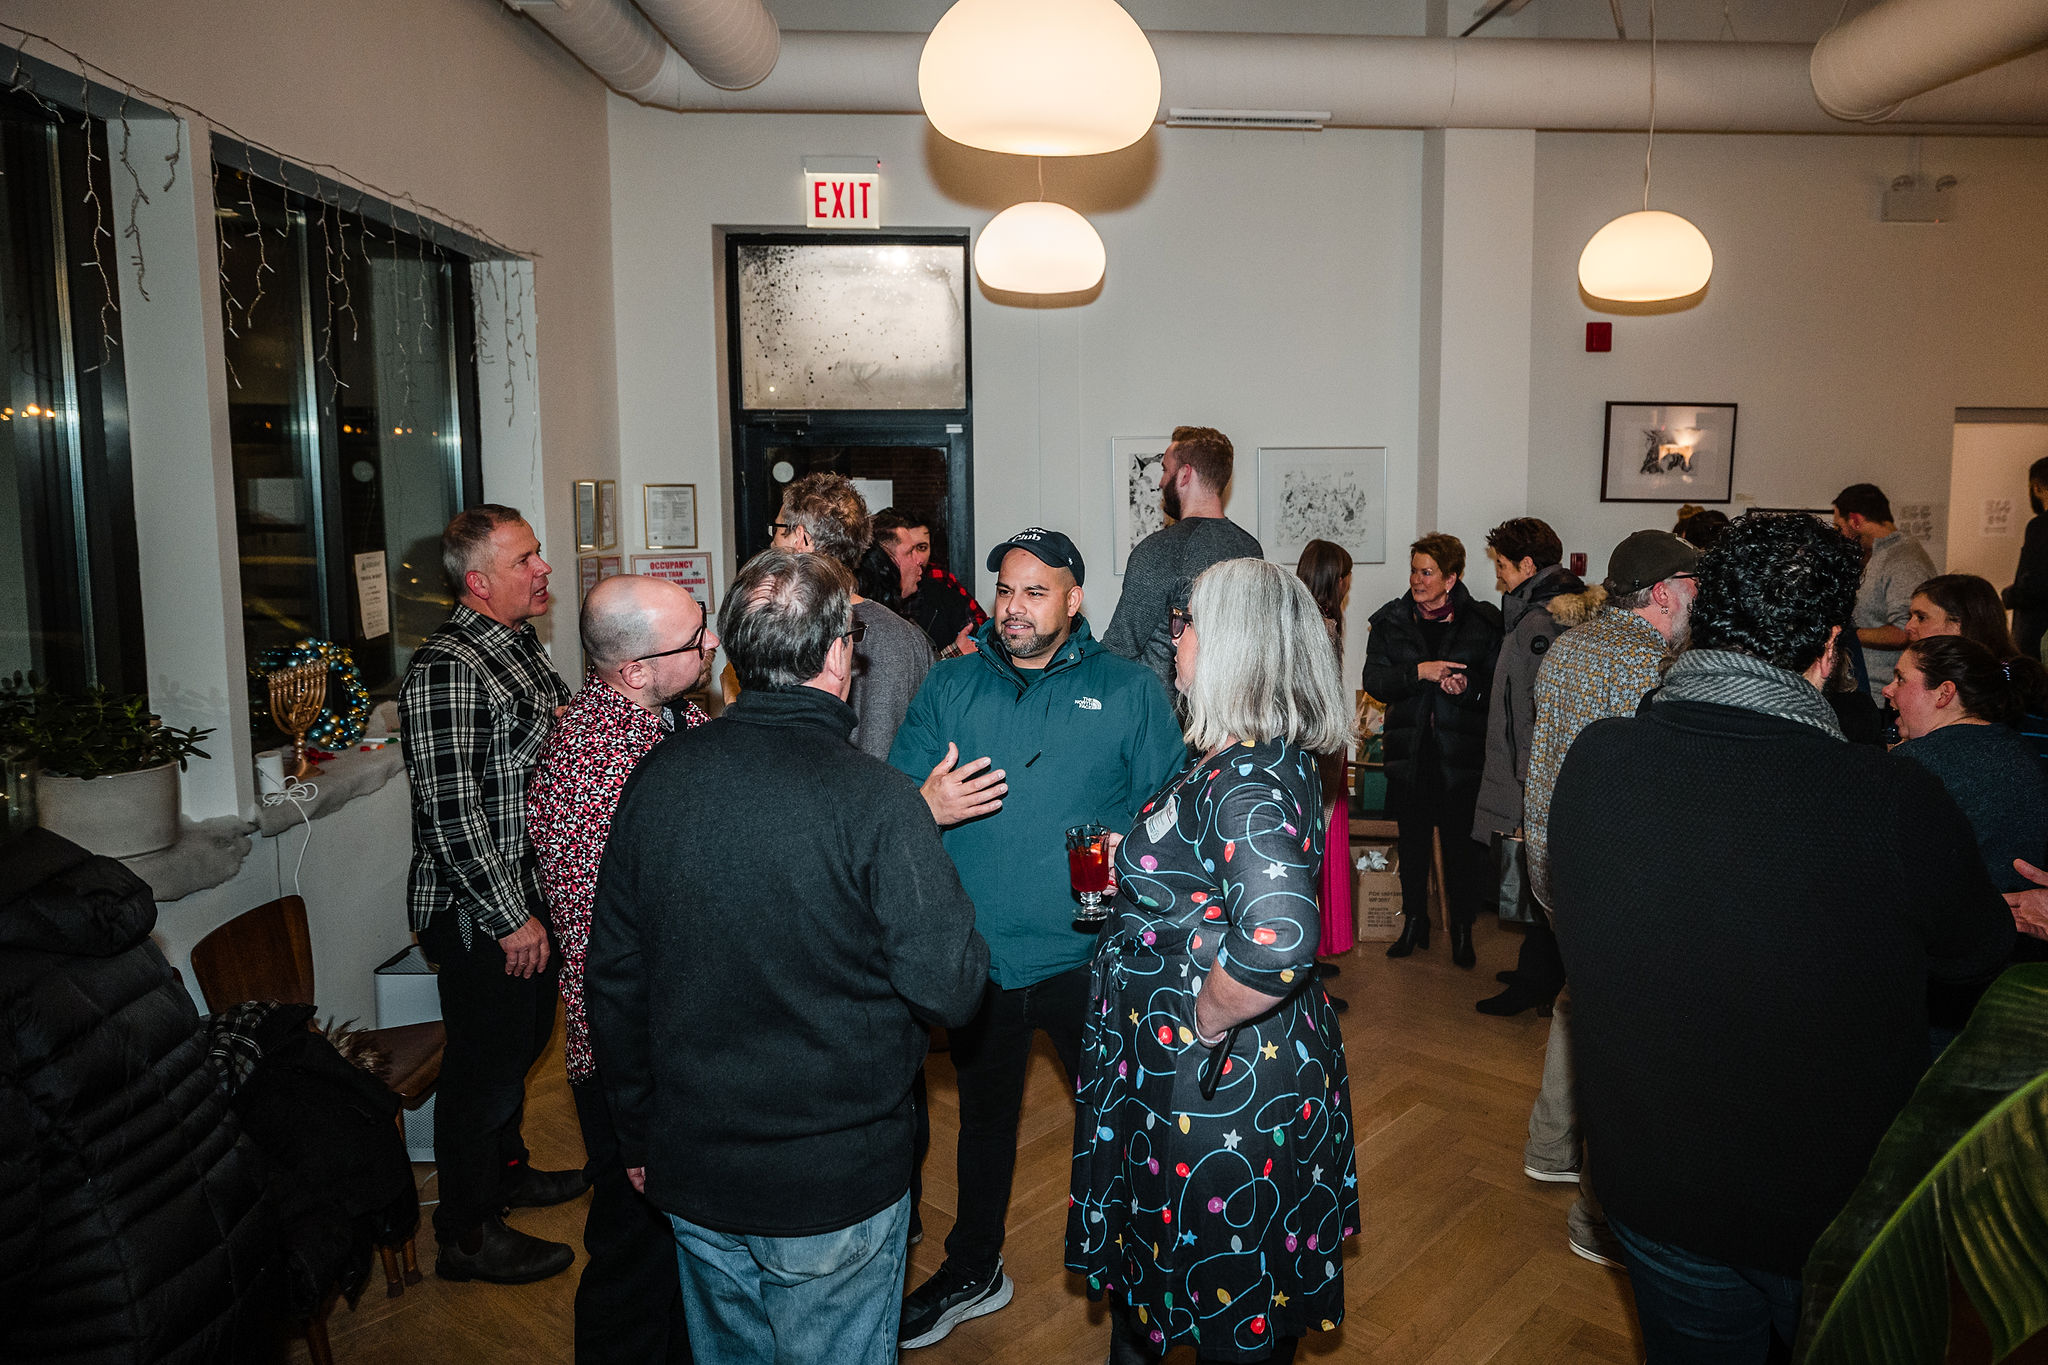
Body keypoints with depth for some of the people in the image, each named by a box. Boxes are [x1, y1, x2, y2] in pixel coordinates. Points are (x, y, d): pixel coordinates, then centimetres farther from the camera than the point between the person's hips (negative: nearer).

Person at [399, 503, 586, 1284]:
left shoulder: (522, 647, 9)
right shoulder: (446, 670, -22)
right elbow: (451, 811, -25)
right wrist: (510, 917, -21)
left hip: (529, 895, 9)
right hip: (479, 911, -9)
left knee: (524, 1040, 23)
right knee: (486, 1063, 4)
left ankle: (505, 1170, 44)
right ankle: (467, 1235, 22)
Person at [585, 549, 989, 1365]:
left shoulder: (657, 778, -7)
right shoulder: (875, 798, -23)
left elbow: (614, 977, 2)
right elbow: (951, 991, -20)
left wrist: (639, 1135, 15)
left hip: (692, 1177, 5)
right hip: (837, 1184, -4)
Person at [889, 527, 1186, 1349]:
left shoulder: (1127, 690, -2)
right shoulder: (949, 687, 2)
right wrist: (926, 807, -20)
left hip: (1089, 956, -2)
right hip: (979, 956, 3)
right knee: (984, 1117, 22)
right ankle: (972, 1272, 44)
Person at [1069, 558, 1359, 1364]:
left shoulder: (1247, 778, -27)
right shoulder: (1254, 754, 3)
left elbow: (1277, 944, -40)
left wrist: (1207, 1020, -24)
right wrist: (1132, 858, 7)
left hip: (1220, 1086, -9)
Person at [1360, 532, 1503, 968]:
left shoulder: (1482, 622, -2)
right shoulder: (1390, 621, 3)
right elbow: (1374, 680, -6)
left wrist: (1469, 687, -19)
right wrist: (1420, 671, -20)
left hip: (1461, 752, -2)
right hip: (1409, 749, 2)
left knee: (1460, 842, 5)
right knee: (1412, 840, 14)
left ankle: (1462, 928, 23)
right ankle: (1414, 923, 29)